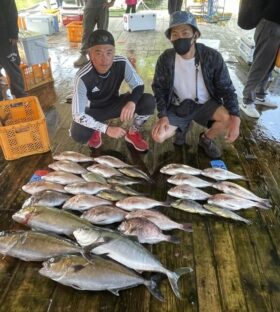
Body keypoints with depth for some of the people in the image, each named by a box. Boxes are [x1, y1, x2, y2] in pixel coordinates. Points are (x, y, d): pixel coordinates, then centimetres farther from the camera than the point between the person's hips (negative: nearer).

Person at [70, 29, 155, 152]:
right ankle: (95, 130, 5)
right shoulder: (83, 77, -31)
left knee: (149, 101, -24)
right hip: (94, 110, -2)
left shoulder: (122, 63, -25)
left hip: (115, 104, 3)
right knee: (78, 134, -33)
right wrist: (107, 129, -39)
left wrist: (131, 102, -38)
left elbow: (139, 86, -14)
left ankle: (133, 133, 3)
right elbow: (77, 115, -31)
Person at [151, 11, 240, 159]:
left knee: (229, 118, -28)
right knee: (158, 136, -21)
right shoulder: (165, 59, -15)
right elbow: (158, 88, -3)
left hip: (205, 104, 0)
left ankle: (206, 139, 6)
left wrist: (235, 118, -27)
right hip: (177, 107, 1)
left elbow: (226, 88, -13)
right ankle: (182, 126, 15)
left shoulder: (212, 57, -18)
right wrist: (163, 115, -16)